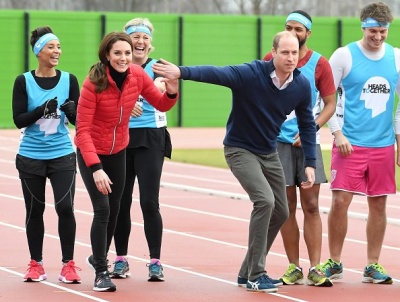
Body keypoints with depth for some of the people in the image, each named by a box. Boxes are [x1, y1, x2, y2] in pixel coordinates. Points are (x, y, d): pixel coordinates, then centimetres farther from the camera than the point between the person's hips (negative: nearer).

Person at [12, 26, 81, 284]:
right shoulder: (24, 82, -3)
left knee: (65, 207, -11)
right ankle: (36, 264, 19)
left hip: (62, 156, 0)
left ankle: (69, 265, -1)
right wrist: (42, 110, -23)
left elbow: (79, 120, 2)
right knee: (35, 210, 7)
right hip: (31, 157, 0)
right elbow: (19, 120, -7)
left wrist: (72, 111, -20)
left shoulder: (69, 80, 1)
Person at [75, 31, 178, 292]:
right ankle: (101, 272, -2)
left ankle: (99, 257, 40)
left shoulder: (138, 76, -13)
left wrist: (171, 93, -23)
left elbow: (161, 105, 0)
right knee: (102, 209, -14)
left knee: (114, 210, 15)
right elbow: (82, 129, -26)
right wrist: (95, 168, -34)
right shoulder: (94, 83, -26)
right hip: (91, 153, -5)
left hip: (118, 151, 5)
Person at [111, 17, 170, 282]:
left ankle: (155, 262, 0)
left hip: (150, 140, -2)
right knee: (120, 202, 6)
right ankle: (121, 260, 17)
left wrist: (160, 86, -47)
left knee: (149, 202, -6)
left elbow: (160, 87, -22)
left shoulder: (156, 67, 0)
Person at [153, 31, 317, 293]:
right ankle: (255, 276, -15)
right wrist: (182, 72, -54)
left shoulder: (302, 85, -9)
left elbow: (307, 124, 3)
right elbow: (215, 73, -38)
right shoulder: (251, 74, -25)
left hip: (269, 153, 7)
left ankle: (248, 272, 26)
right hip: (240, 150, -7)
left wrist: (310, 164, -2)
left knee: (280, 213, 9)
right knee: (264, 200, -24)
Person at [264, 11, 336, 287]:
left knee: (311, 206, -3)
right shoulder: (270, 60, 3)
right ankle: (294, 267, 8)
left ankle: (315, 268, -2)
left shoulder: (319, 64, 0)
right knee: (287, 207, 2)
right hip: (278, 140, 1)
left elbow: (330, 103, 1)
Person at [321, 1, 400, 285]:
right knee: (340, 201, -7)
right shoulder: (344, 56, -4)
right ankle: (335, 263, 6)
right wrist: (338, 133, -9)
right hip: (350, 144, -3)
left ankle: (373, 266, 14)